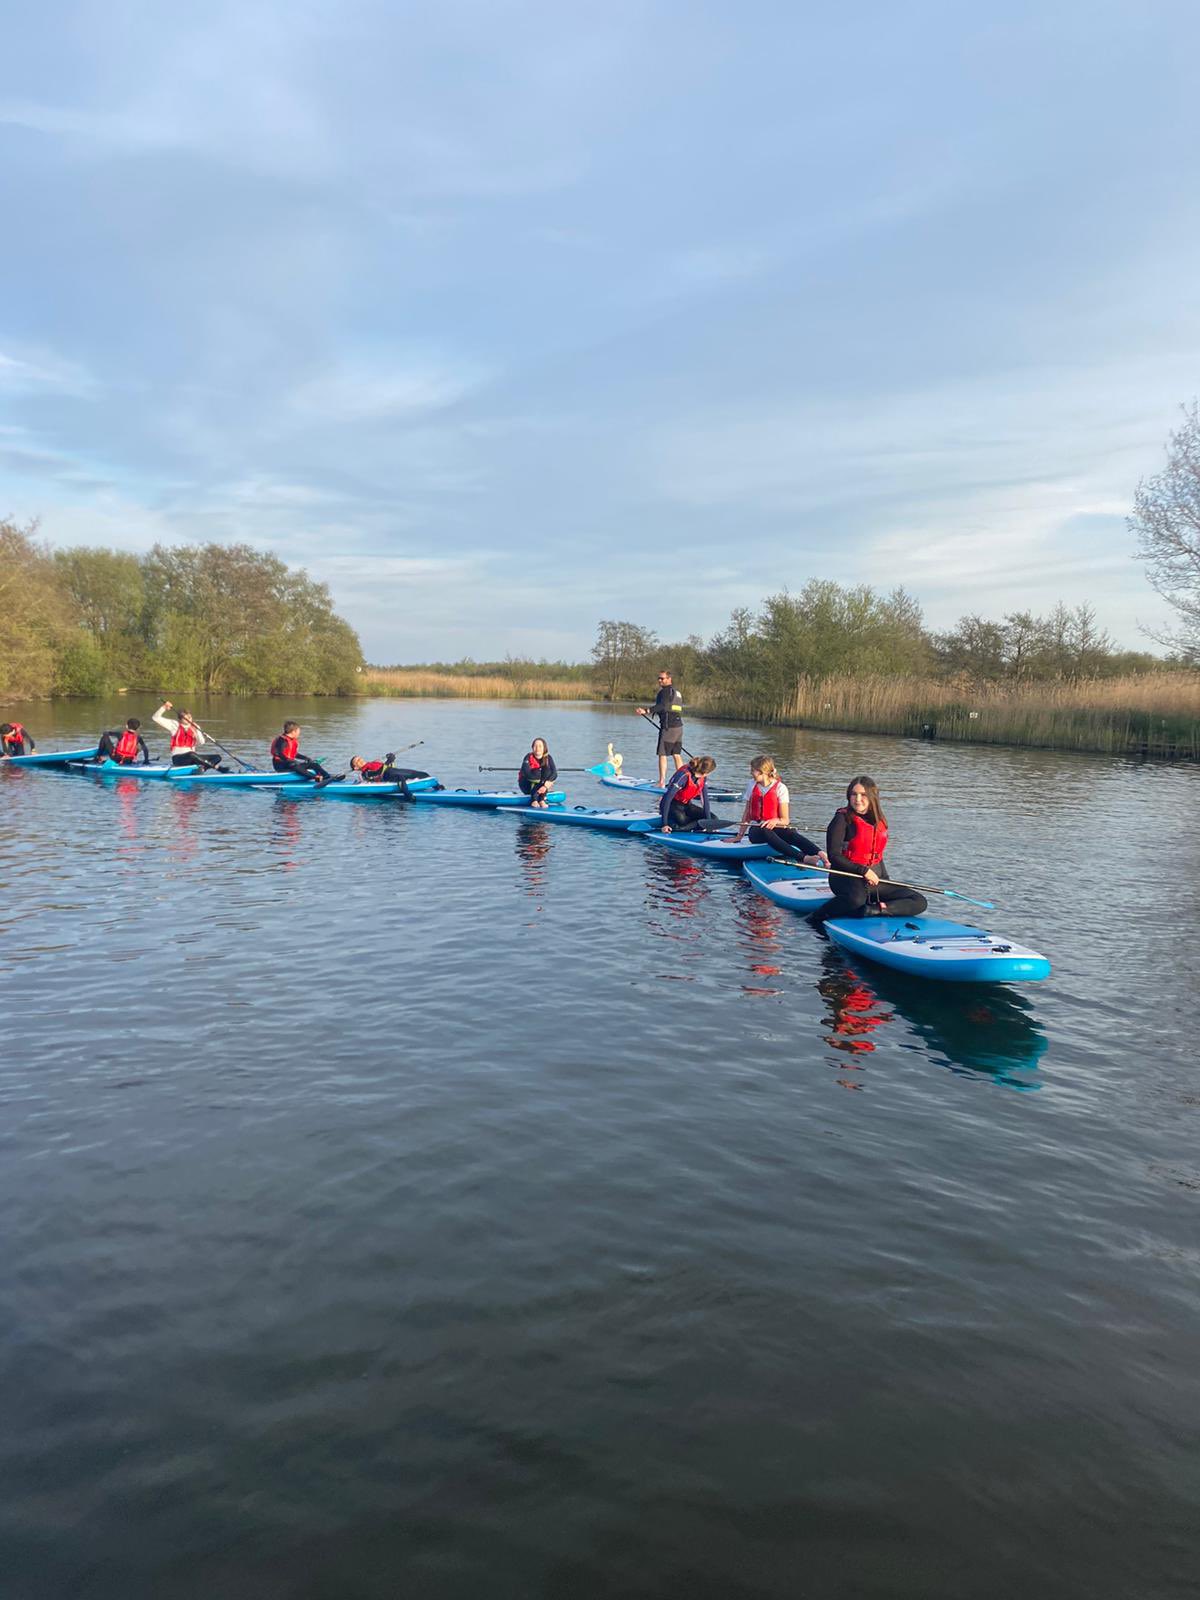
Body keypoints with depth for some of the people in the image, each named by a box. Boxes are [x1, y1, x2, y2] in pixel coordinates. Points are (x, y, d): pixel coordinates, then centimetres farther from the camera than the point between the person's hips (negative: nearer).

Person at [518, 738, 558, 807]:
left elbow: (554, 773, -21)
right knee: (536, 772, -29)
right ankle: (534, 800, -33)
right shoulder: (529, 757, -16)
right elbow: (526, 774, -30)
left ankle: (541, 800, -27)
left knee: (548, 770, -22)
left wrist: (546, 786, -37)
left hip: (540, 785, 3)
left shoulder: (548, 758, -9)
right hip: (526, 785, -3)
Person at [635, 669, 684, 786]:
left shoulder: (666, 691, -10)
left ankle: (661, 782, -7)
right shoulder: (677, 691, 19)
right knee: (677, 755, 12)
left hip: (668, 727, -9)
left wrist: (646, 711, -32)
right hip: (679, 726, 9)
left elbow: (662, 706, -26)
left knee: (662, 754, -5)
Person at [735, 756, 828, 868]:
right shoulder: (752, 785, 13)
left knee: (790, 833, -35)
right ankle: (804, 858, -60)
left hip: (775, 827, 0)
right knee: (766, 832, -37)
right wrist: (739, 836, 13)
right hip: (756, 831, 0)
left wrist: (776, 821, -23)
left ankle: (820, 854, -61)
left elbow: (785, 820, -1)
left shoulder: (780, 788, 2)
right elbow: (747, 814, 17)